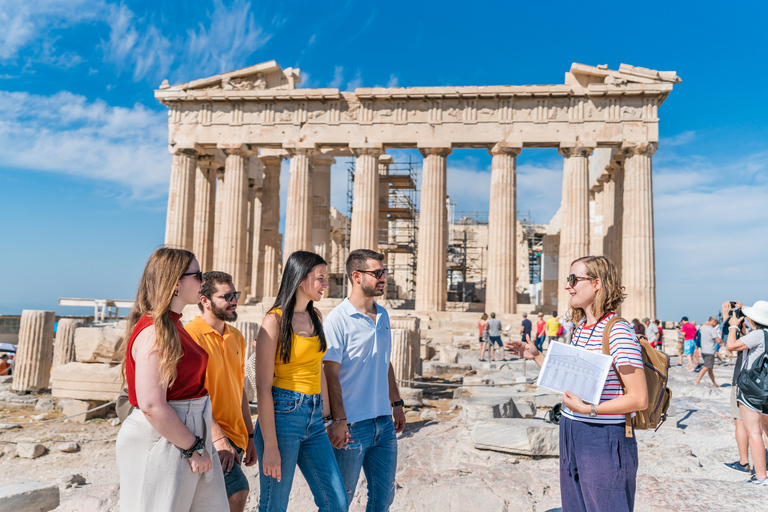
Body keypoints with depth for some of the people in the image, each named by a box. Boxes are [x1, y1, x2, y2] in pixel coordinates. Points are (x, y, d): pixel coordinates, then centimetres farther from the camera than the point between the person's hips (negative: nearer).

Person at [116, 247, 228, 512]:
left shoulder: (173, 326, 12)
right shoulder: (154, 332, -18)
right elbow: (151, 406, -24)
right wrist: (193, 447, -16)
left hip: (188, 434, 9)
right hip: (162, 442, -9)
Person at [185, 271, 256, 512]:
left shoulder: (236, 337, 12)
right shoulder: (191, 335, -12)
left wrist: (250, 436, 17)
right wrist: (218, 437, -21)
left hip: (235, 438, 7)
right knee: (237, 492, -20)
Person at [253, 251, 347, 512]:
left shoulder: (315, 317, 10)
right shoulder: (275, 320, -11)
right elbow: (263, 387, -14)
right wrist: (270, 446, -16)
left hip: (313, 420, 7)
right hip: (282, 415, -7)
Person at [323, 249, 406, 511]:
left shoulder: (383, 315, 10)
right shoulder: (338, 319, -13)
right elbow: (331, 374, -16)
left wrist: (396, 404, 17)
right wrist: (339, 420, -19)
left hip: (384, 422, 7)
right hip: (353, 425, -6)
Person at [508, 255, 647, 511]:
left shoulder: (618, 332, -18)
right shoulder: (579, 329, 8)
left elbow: (639, 400, -19)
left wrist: (587, 409, -25)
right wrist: (537, 356, 11)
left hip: (605, 441, -8)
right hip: (571, 438, 8)